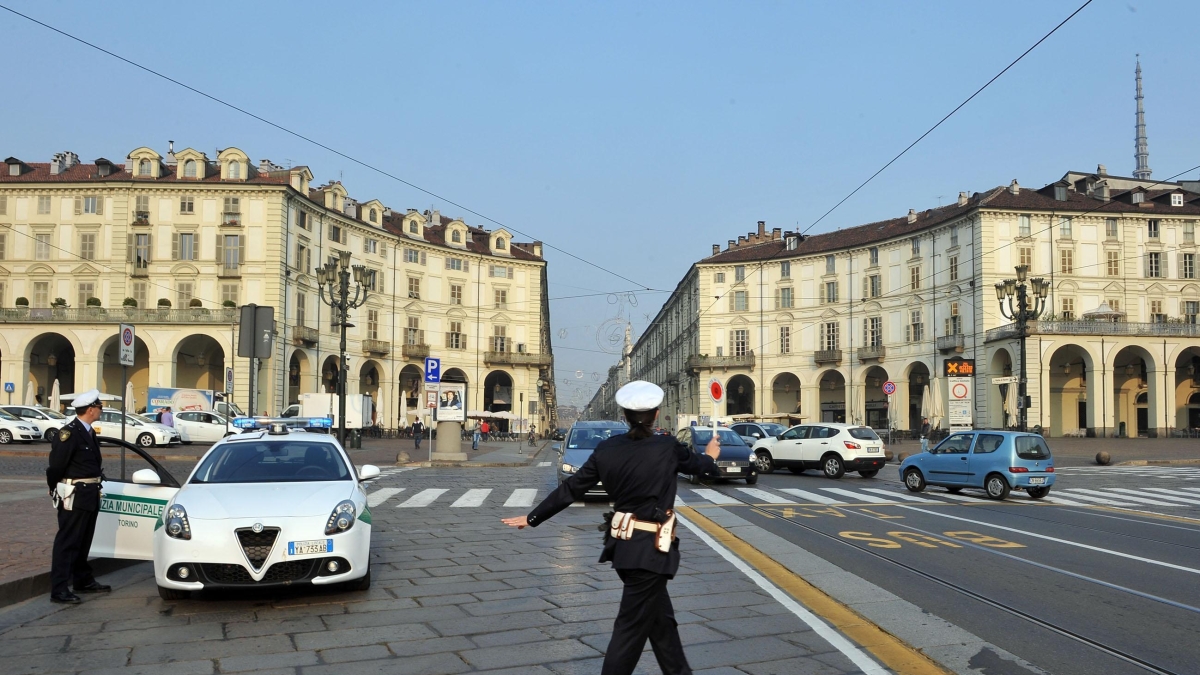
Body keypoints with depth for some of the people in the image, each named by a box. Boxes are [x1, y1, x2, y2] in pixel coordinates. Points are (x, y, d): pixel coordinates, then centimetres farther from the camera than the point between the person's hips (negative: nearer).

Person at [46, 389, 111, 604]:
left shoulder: (89, 432, 11)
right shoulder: (68, 433, -18)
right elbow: (56, 466, -15)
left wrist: (94, 486, 12)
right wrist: (56, 490, -2)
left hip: (90, 496, 9)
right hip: (74, 496, -9)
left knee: (83, 542, 19)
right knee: (66, 543, -4)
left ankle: (83, 581, 31)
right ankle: (59, 590, 0)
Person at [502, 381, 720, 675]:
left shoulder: (607, 449, -2)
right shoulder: (668, 448, -13)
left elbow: (570, 488, 2)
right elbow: (699, 465, 9)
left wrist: (532, 518, 13)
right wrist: (710, 456, 33)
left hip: (623, 545, 6)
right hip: (650, 549, -6)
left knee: (660, 615, 21)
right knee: (633, 626, 1)